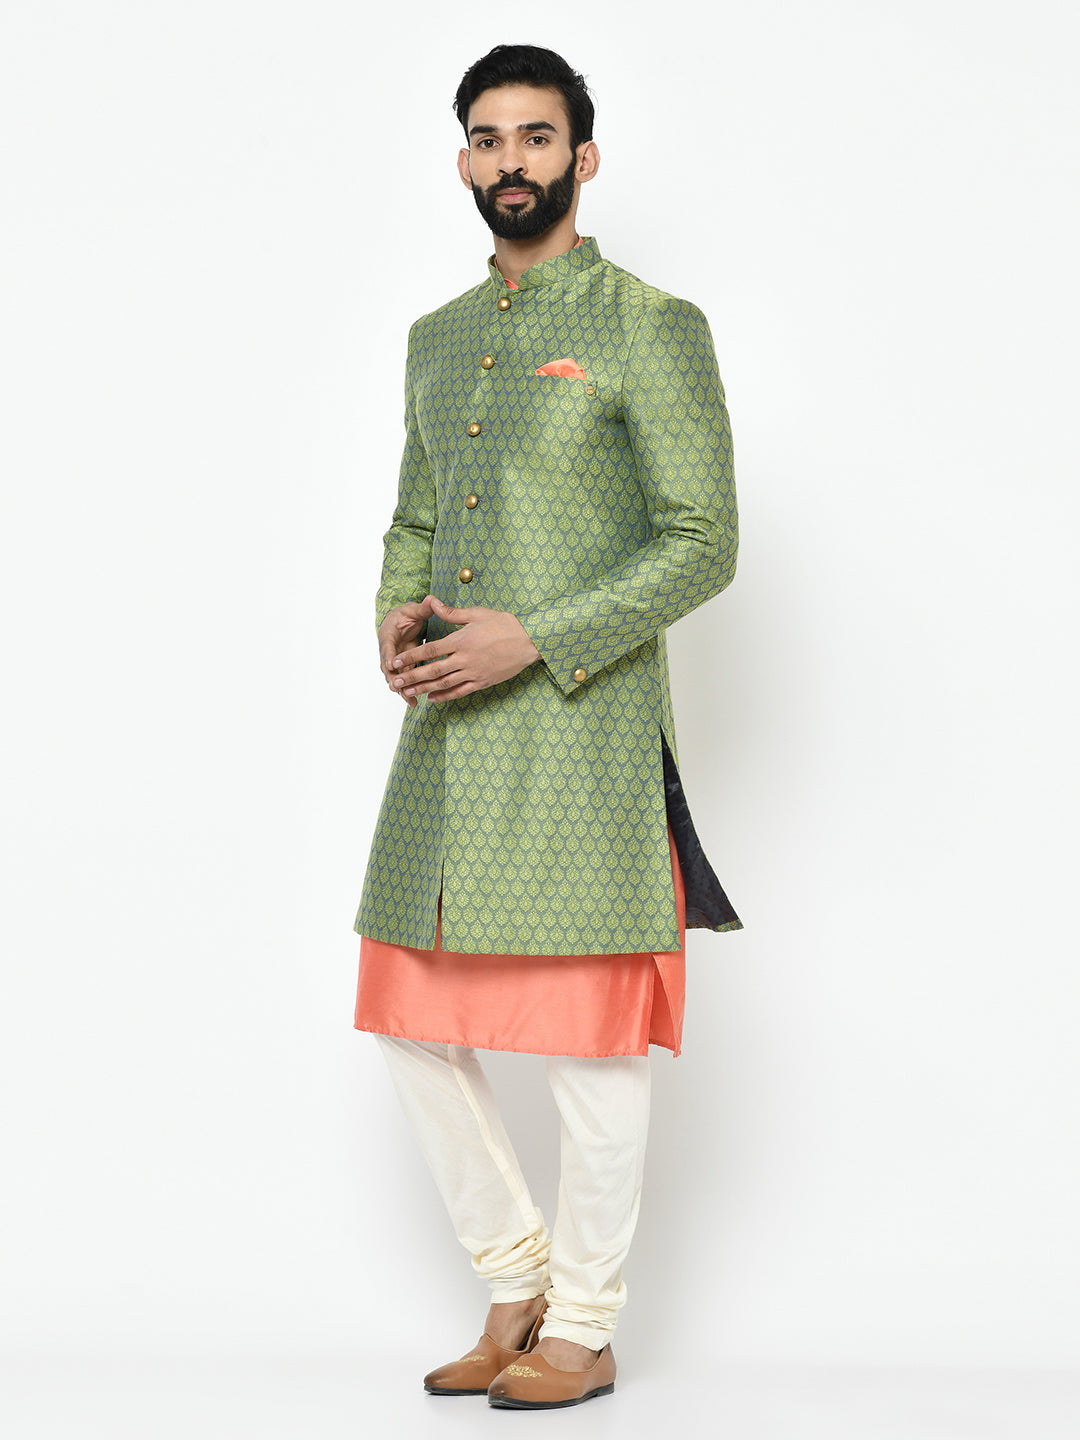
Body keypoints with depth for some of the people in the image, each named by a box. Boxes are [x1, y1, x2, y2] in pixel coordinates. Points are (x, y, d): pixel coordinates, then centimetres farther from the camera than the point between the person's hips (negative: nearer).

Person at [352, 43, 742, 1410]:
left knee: (590, 1036, 0)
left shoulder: (650, 329, -4)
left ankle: (583, 1331, 17)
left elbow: (703, 543, -9)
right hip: (444, 735, 7)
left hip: (582, 730, -7)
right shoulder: (437, 337, 17)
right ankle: (517, 1282, 27)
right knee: (410, 1017, 9)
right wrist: (398, 615, 1)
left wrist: (534, 638, -17)